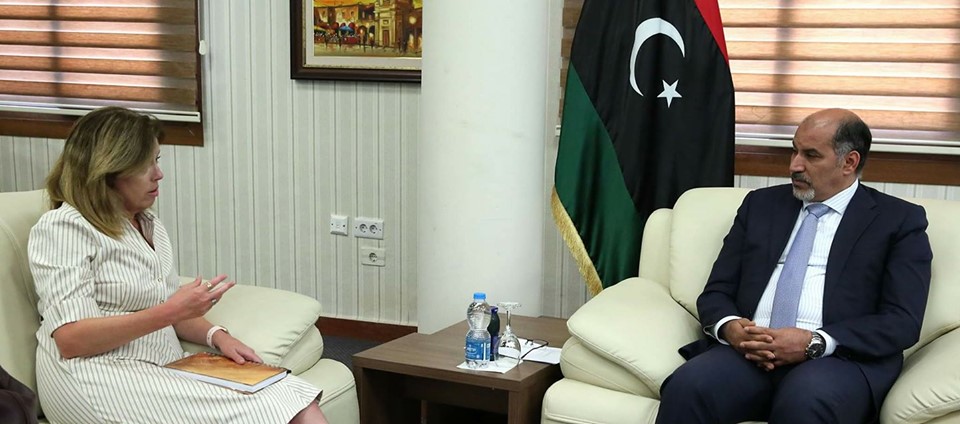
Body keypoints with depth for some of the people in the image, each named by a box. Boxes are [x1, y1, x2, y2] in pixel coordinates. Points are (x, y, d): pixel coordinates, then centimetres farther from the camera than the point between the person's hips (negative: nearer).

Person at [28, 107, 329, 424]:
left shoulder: (150, 226, 19)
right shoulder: (63, 228, -6)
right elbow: (71, 339, -15)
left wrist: (217, 335, 1)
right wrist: (170, 311, -19)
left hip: (163, 370, 7)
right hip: (96, 378, -7)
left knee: (294, 398, -20)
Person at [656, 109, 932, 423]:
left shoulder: (899, 221, 8)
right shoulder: (761, 204, 19)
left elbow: (902, 321, -2)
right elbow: (716, 292, 15)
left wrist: (814, 343, -16)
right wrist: (729, 327, -9)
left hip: (838, 358, -2)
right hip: (748, 350, 3)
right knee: (685, 388, -30)